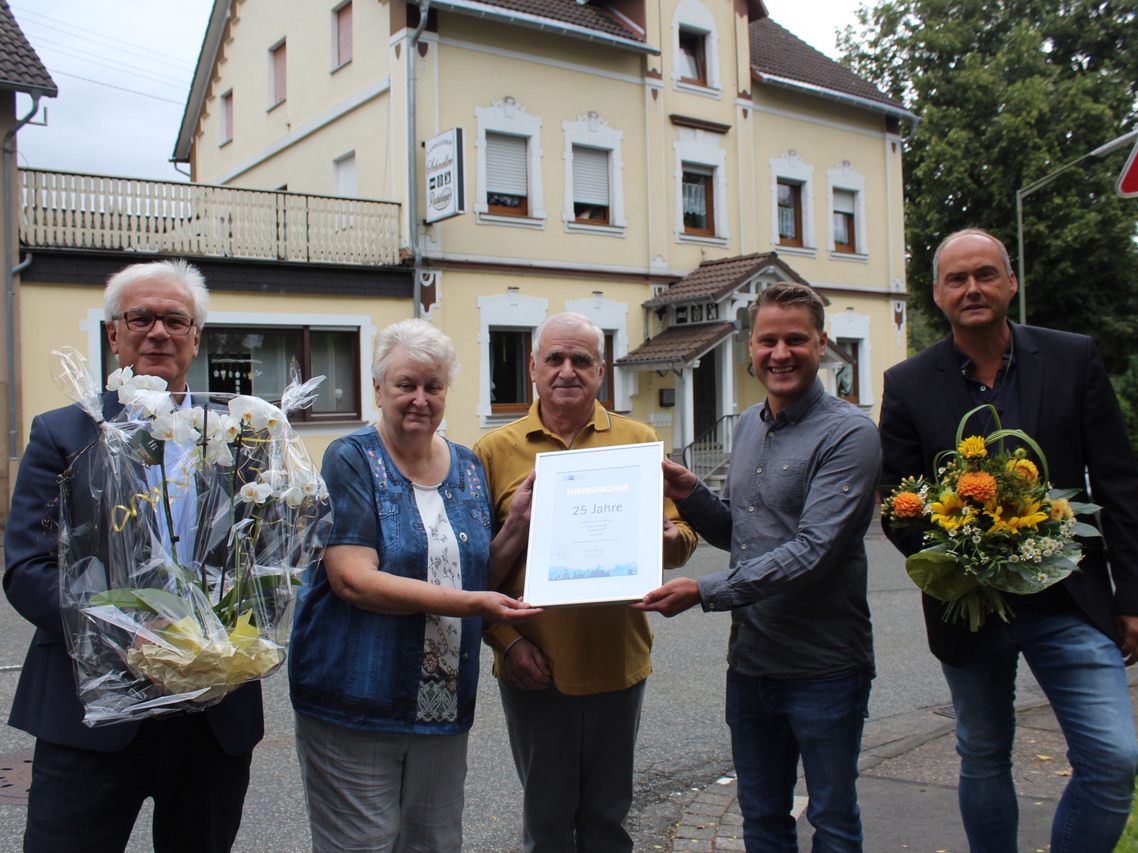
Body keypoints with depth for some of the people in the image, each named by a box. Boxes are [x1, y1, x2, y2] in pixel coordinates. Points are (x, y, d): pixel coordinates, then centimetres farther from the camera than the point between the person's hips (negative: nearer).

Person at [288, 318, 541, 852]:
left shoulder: (469, 469, 8)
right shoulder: (351, 461, -8)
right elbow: (353, 580, -19)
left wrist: (518, 526, -4)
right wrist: (470, 603, -24)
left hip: (445, 707, 6)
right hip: (355, 707, -5)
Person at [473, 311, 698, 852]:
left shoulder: (639, 441, 4)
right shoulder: (496, 450, 0)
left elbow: (682, 536, 6)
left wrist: (666, 539, -17)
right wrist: (507, 639, -9)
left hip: (618, 663, 1)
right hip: (532, 666, -1)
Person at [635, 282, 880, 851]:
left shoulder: (847, 433, -14)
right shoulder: (748, 426, 9)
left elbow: (812, 551, -23)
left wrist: (706, 592, -26)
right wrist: (689, 494, -2)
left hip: (822, 668, -6)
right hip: (749, 660, 7)